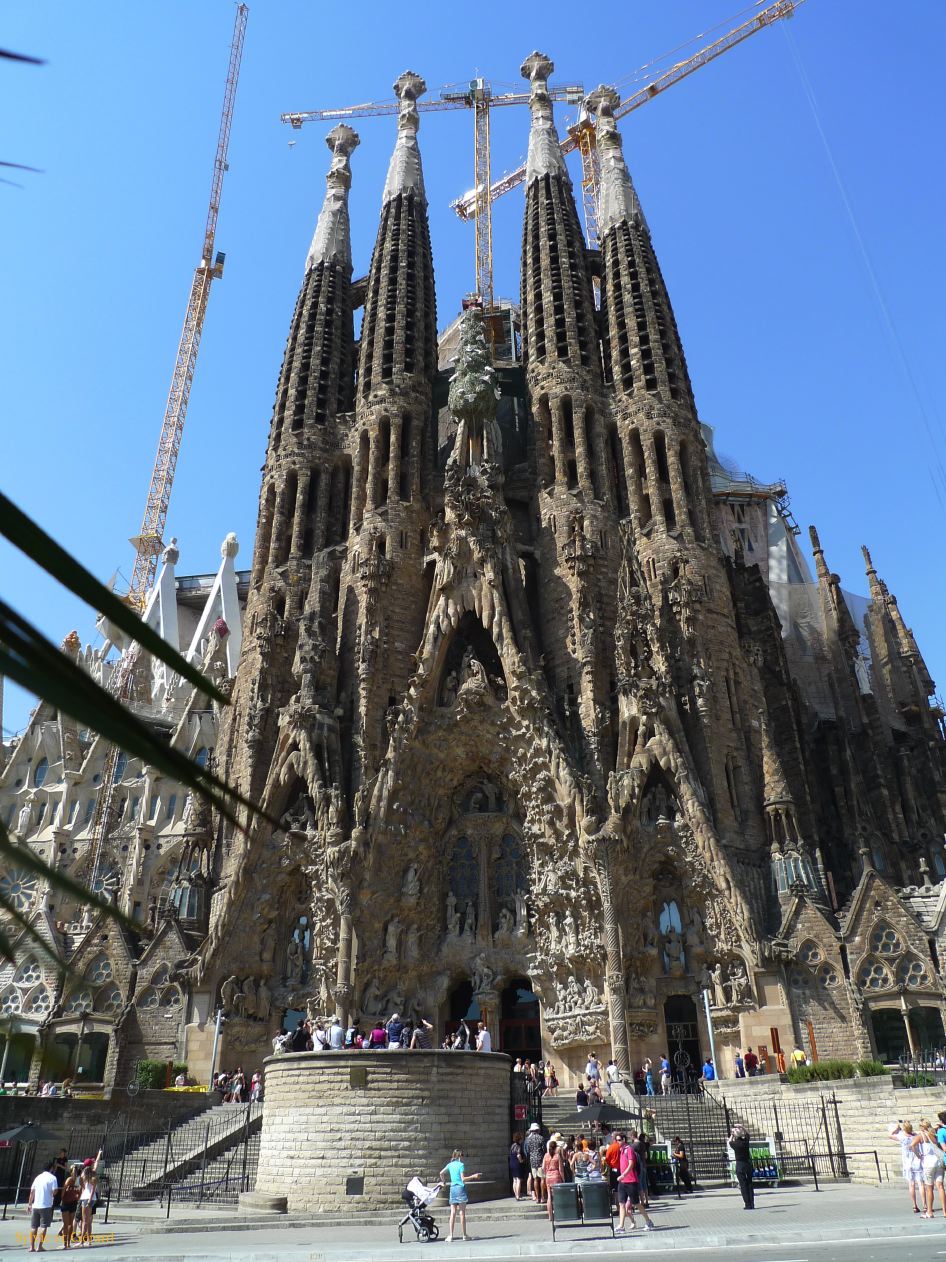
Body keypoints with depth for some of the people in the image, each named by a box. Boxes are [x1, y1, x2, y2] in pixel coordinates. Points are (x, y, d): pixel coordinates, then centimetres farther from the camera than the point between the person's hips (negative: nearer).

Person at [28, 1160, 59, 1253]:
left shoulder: (38, 1177, 11)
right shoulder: (52, 1178, -5)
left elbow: (32, 1191, 9)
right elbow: (54, 1191, -12)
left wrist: (29, 1203, 16)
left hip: (35, 1205, 5)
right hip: (46, 1206, -5)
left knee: (33, 1227, 13)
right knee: (43, 1226, 0)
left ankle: (32, 1246, 13)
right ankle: (39, 1246, -3)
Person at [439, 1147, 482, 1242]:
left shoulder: (450, 1164, 9)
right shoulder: (461, 1165, -10)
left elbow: (441, 1173, 17)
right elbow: (463, 1179, -16)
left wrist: (444, 1181, 31)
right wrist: (473, 1176, -16)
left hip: (452, 1188, 6)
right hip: (461, 1188, -6)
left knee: (453, 1213, 5)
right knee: (462, 1213, 2)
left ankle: (450, 1235, 0)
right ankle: (464, 1235, 9)